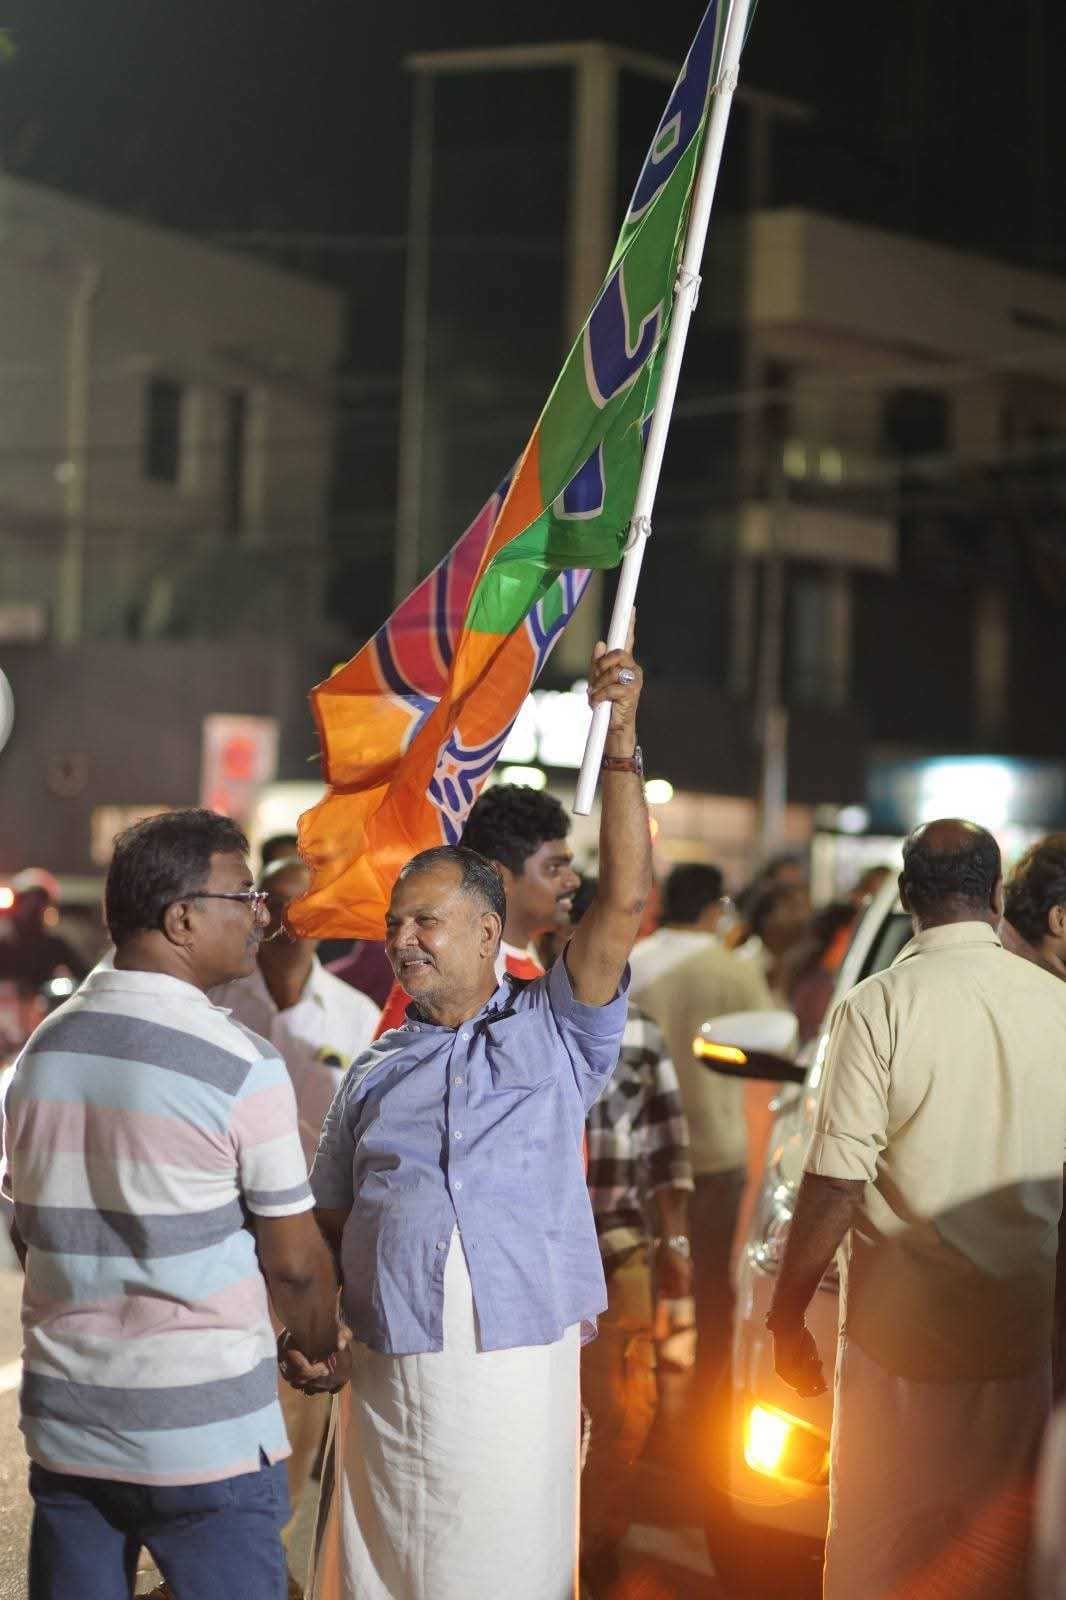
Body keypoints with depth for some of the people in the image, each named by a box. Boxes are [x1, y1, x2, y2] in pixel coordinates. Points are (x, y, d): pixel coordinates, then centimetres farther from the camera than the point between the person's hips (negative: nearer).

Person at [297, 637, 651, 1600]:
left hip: (518, 1373, -2)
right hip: (388, 1380, 3)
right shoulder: (377, 1075, 15)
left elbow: (627, 899, -5)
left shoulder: (553, 1033, 6)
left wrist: (621, 744, -11)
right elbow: (327, 1225, 15)